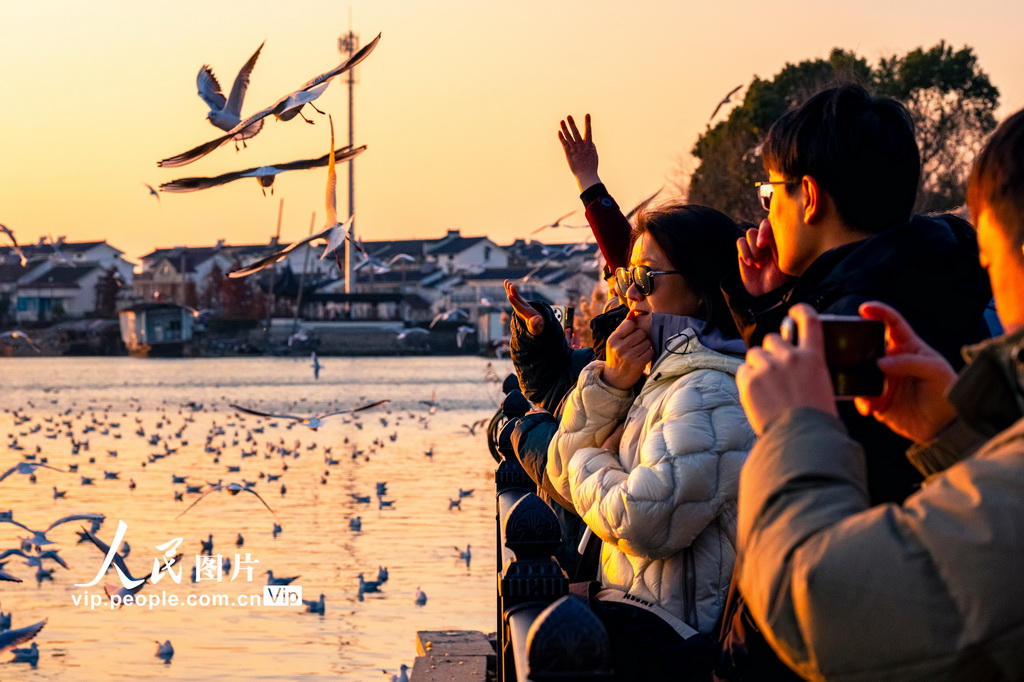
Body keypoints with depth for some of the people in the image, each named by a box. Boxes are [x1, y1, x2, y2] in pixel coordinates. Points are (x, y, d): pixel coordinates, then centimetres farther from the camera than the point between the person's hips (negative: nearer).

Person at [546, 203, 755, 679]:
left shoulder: (714, 393, -19)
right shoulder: (667, 375, 13)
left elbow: (643, 523, -27)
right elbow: (564, 477, 12)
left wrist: (590, 466, -6)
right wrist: (609, 383, -3)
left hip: (671, 638, -9)